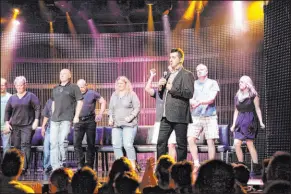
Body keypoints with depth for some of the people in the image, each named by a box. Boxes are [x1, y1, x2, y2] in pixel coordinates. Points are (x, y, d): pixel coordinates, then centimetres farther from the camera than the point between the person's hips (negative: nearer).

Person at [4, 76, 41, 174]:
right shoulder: (12, 98, 13)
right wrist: (7, 122, 6)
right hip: (15, 126, 4)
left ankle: (24, 167, -19)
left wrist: (36, 121, -10)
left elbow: (37, 108, -1)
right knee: (16, 146, 4)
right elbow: (7, 111, 17)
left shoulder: (31, 96, 3)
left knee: (25, 145, -14)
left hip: (28, 126, -4)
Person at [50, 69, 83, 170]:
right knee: (53, 142, 0)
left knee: (62, 140, -14)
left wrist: (76, 116, -7)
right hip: (55, 119, 6)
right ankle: (55, 166, 4)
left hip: (66, 119, -6)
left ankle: (62, 163, 0)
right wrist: (53, 115, 17)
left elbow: (80, 102, -1)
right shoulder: (56, 89, 20)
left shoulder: (73, 87, 3)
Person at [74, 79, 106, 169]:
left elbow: (103, 102, 11)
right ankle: (80, 163, -6)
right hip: (79, 121, 2)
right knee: (76, 143, -10)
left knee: (91, 144, 3)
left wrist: (100, 114, 1)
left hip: (90, 121, -2)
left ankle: (89, 164, 11)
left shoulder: (93, 94, 3)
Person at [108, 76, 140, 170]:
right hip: (116, 124, 5)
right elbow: (111, 108, 22)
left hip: (129, 124, -5)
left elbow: (137, 108, -2)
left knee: (128, 144, -16)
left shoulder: (132, 94, 2)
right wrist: (110, 118, 5)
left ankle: (133, 166, -11)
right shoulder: (114, 95, 17)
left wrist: (131, 117, -14)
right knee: (116, 145, -3)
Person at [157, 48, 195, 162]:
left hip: (179, 116, -7)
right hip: (166, 116, 7)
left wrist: (172, 89, -14)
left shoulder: (187, 75, -3)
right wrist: (160, 87, 6)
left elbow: (189, 93, -16)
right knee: (161, 142, 3)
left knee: (181, 143, -1)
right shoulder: (169, 75, 21)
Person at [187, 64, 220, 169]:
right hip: (195, 116, 2)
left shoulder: (212, 83, 7)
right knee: (191, 139, -10)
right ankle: (196, 164, -1)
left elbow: (212, 99, -5)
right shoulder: (193, 84, 16)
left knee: (210, 141, -5)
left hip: (210, 116, -2)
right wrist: (192, 102, -16)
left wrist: (200, 102, -22)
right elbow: (189, 99, 8)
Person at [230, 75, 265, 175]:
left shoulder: (253, 95, 1)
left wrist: (261, 122, -6)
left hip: (249, 121, -5)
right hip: (239, 122, 5)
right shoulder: (237, 96, 15)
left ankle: (256, 167, 1)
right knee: (236, 144, -8)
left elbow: (257, 109, 2)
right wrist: (234, 124, 14)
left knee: (250, 144, -7)